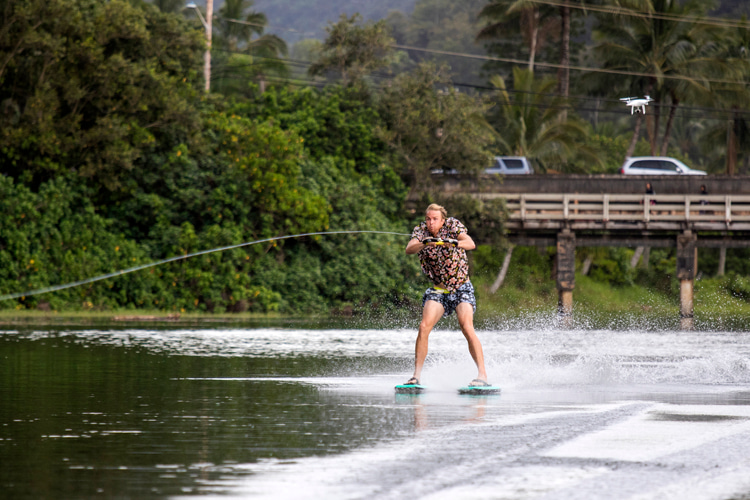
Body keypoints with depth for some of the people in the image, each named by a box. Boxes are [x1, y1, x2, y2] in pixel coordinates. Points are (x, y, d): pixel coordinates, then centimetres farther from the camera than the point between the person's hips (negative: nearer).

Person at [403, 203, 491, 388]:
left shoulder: (453, 225, -9)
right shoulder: (420, 231, -4)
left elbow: (471, 244, -26)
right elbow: (409, 249, -23)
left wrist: (454, 243, -47)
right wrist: (424, 243, -45)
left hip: (461, 287, -2)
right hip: (438, 290, 2)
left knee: (466, 327, -23)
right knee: (424, 327, -16)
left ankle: (482, 375, -26)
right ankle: (416, 376, -9)